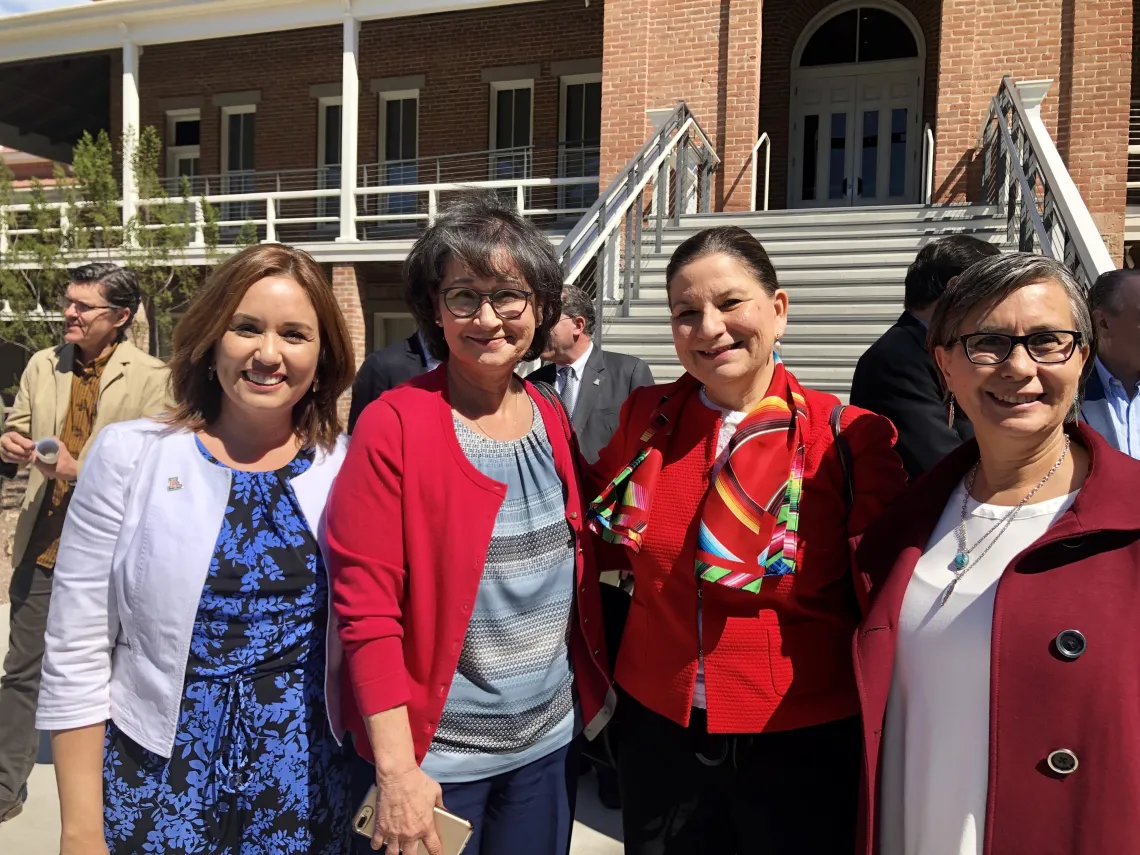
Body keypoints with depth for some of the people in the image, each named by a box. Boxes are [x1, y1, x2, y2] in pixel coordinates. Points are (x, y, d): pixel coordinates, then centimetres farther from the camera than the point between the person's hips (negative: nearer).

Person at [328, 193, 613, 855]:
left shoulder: (552, 420, 2)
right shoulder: (393, 428, -15)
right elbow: (367, 608, -16)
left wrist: (594, 687, 7)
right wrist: (397, 770, -18)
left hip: (551, 737, 5)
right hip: (437, 754, -5)